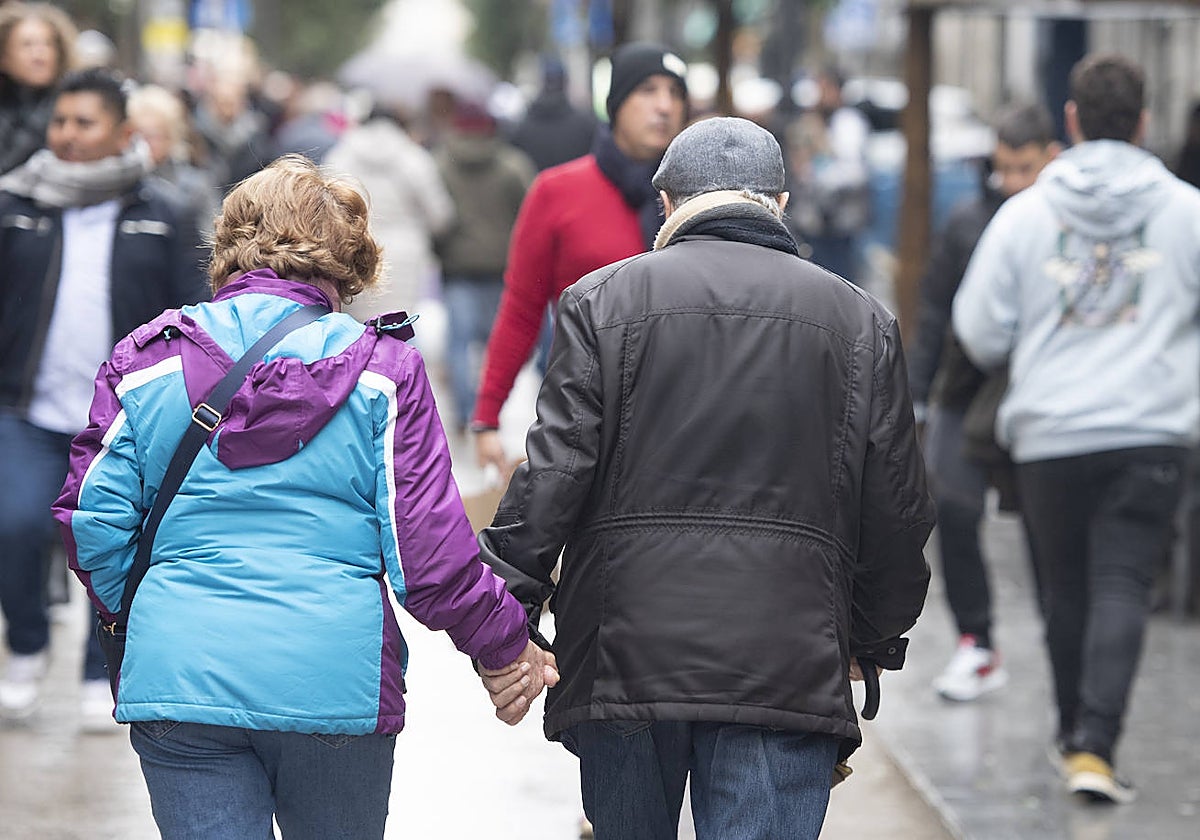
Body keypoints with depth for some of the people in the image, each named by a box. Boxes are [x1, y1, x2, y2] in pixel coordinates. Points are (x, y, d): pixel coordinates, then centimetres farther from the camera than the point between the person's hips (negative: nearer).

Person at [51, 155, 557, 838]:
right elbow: (427, 544, -2)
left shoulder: (147, 362, 5)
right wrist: (507, 645, 12)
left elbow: (93, 520, 5)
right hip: (336, 680, -1)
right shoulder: (382, 369, 1)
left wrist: (134, 614, 25)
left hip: (179, 678, 1)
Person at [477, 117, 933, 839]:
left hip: (622, 650, 0)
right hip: (788, 666, 0)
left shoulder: (602, 300, 4)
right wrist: (873, 637, 24)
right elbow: (897, 509, 11)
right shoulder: (860, 320, 8)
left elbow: (555, 472, -4)